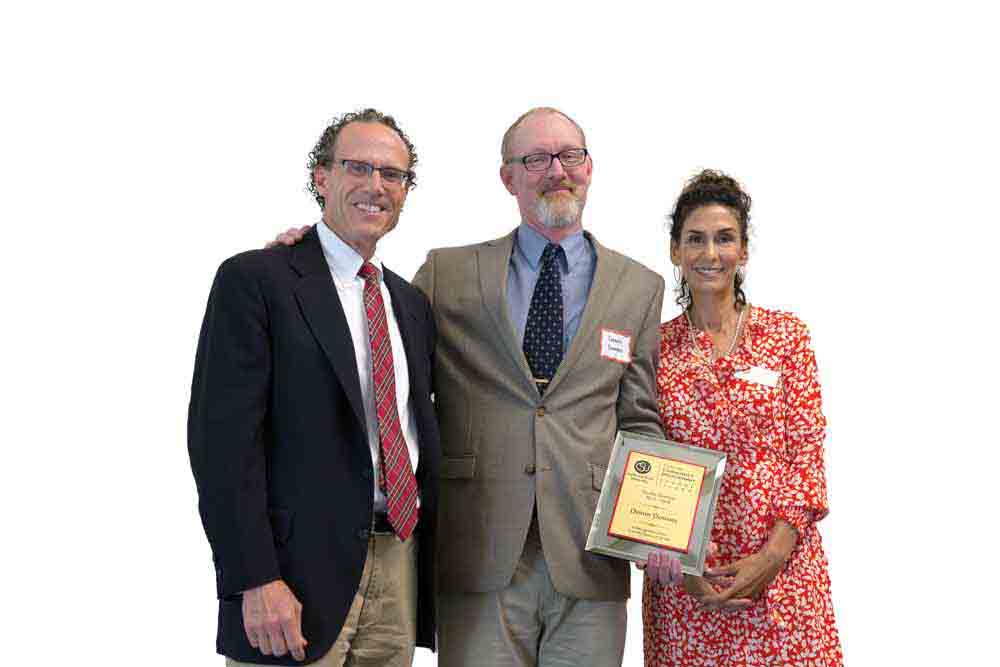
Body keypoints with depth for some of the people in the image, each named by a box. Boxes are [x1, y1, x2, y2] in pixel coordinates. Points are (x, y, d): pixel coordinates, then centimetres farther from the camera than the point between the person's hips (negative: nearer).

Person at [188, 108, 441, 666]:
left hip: (400, 565, 6)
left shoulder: (411, 303, 16)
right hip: (301, 568, -6)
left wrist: (430, 558, 13)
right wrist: (255, 580, -18)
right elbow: (222, 436, -12)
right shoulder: (254, 280, -5)